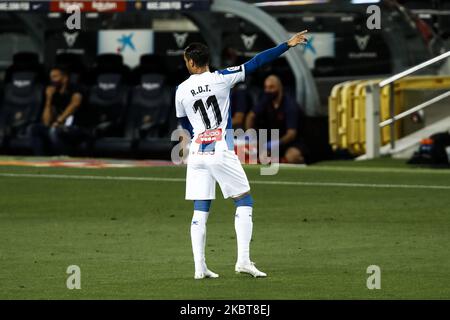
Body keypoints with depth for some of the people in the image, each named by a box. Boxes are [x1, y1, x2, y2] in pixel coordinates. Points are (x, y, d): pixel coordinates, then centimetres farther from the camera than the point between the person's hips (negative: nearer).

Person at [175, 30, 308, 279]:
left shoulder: (181, 90, 3)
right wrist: (287, 45, -3)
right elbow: (256, 63, -7)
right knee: (244, 202, 7)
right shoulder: (221, 78, -5)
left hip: (197, 154, 3)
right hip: (221, 152, -3)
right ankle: (243, 260, -5)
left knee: (200, 212, 6)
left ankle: (199, 267, 0)